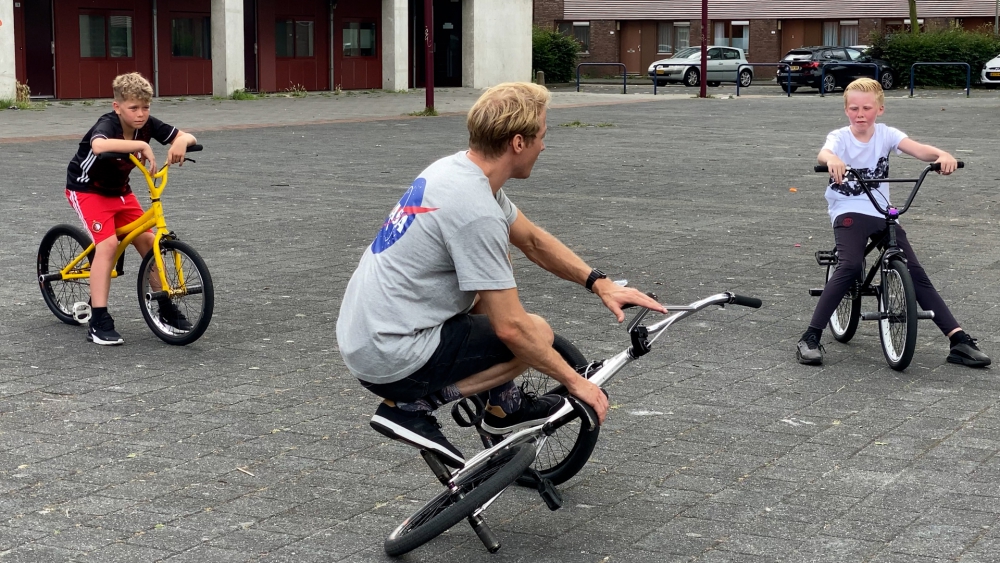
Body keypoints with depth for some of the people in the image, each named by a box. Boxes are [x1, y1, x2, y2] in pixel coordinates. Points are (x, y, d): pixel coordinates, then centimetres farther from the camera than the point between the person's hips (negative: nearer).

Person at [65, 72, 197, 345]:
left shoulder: (147, 124, -13)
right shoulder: (107, 124, -30)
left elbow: (188, 136, -12)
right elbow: (99, 146, -54)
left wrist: (181, 141, -36)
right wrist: (142, 145, -55)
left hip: (119, 190, 6)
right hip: (87, 189, -6)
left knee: (147, 240, -2)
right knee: (108, 243, -23)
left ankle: (166, 308, 11)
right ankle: (98, 322, -20)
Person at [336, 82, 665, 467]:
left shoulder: (457, 168, 5)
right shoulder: (476, 211, -24)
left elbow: (532, 241, 18)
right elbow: (511, 328, -21)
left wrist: (600, 283, 11)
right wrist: (575, 382, -9)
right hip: (392, 361, -9)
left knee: (495, 274, 20)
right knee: (537, 333, 0)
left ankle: (504, 406, 23)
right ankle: (412, 406, -2)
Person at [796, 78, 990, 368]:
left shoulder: (886, 134, 3)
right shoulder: (840, 137, -4)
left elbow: (918, 149, -15)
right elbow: (823, 152, -28)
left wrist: (942, 154, -37)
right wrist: (832, 159, -54)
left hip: (883, 214, 3)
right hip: (849, 213, -3)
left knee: (915, 273, -5)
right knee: (851, 266, -27)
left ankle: (960, 340, -5)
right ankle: (810, 338, -23)